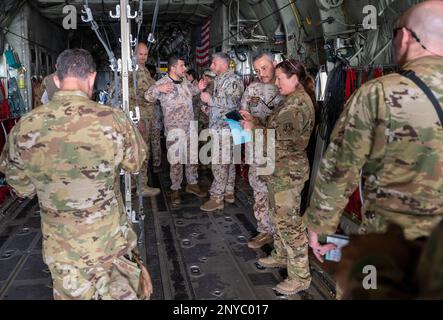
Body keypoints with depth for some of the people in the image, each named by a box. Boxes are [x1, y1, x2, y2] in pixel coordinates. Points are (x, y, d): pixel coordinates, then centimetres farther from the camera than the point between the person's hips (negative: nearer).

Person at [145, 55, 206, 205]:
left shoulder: (185, 80, 7)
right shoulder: (163, 82, -12)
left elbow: (192, 91, 27)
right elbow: (148, 96, -19)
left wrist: (199, 87, 6)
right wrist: (158, 89, -37)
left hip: (190, 127, 6)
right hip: (174, 129, -6)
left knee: (192, 157, 15)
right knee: (176, 161, 2)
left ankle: (192, 184, 31)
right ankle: (175, 190, 15)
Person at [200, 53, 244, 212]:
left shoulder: (233, 80, -12)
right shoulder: (219, 80, 17)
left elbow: (231, 103, -22)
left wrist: (210, 99, -18)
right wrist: (208, 106, 13)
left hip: (224, 127, -10)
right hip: (219, 126, 10)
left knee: (220, 163, -7)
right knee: (228, 161, 14)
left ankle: (217, 198, -2)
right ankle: (229, 192, 23)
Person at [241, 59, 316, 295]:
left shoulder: (298, 102, -18)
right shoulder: (294, 100, 14)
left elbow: (280, 137, -23)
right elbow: (274, 128, 17)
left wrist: (253, 129, -13)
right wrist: (253, 120, 8)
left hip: (288, 171, -10)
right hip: (281, 169, 10)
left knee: (288, 221, -4)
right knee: (279, 215, 21)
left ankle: (300, 276, 6)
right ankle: (281, 255, 38)